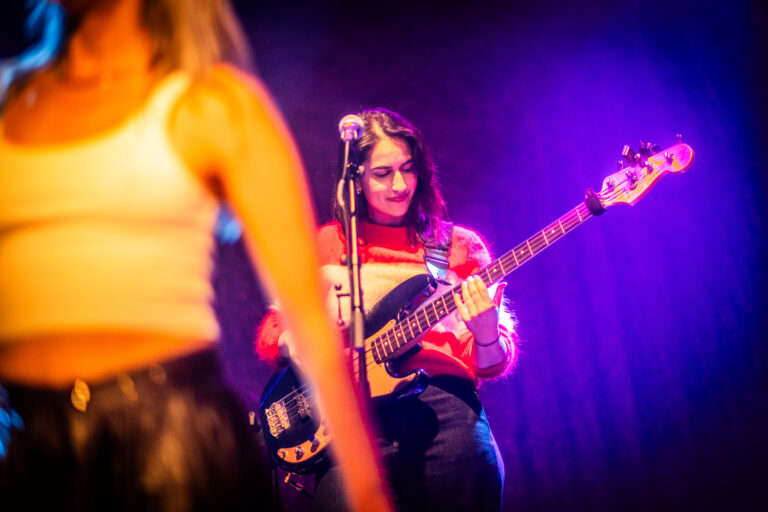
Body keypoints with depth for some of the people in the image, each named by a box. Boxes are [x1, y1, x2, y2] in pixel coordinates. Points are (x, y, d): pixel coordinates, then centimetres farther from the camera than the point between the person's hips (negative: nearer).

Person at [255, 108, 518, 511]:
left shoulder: (460, 247, 15)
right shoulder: (326, 245, 18)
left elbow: (493, 364, 11)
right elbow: (271, 331, 17)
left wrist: (486, 331, -12)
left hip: (442, 401, 1)